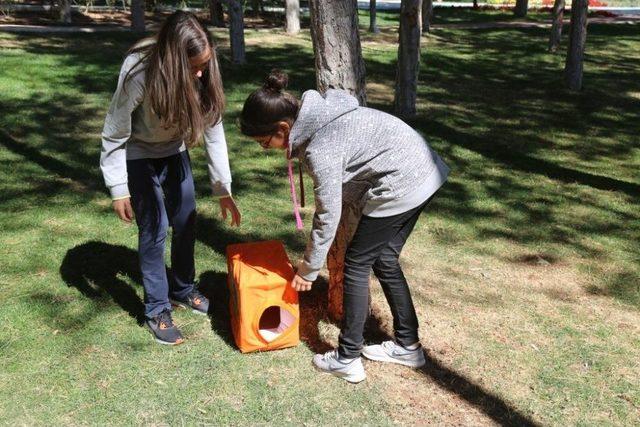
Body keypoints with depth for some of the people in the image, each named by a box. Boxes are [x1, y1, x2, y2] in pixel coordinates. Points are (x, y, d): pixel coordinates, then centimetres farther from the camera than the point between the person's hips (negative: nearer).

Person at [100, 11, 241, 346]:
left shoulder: (204, 70, -23)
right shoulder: (139, 72, -35)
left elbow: (212, 128, -13)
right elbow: (114, 136, -22)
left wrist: (223, 188, -11)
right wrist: (119, 189, -19)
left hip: (174, 149, 5)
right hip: (139, 154, -4)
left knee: (186, 222, 9)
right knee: (154, 228, -5)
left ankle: (183, 289, 32)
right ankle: (157, 310, 11)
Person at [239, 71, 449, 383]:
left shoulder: (319, 148, -24)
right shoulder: (313, 112, 2)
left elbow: (328, 216, -16)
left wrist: (308, 270, -3)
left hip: (402, 185, -9)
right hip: (422, 173, 9)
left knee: (357, 263, 0)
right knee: (383, 260, 16)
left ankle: (347, 360, 10)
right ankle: (407, 346, 28)